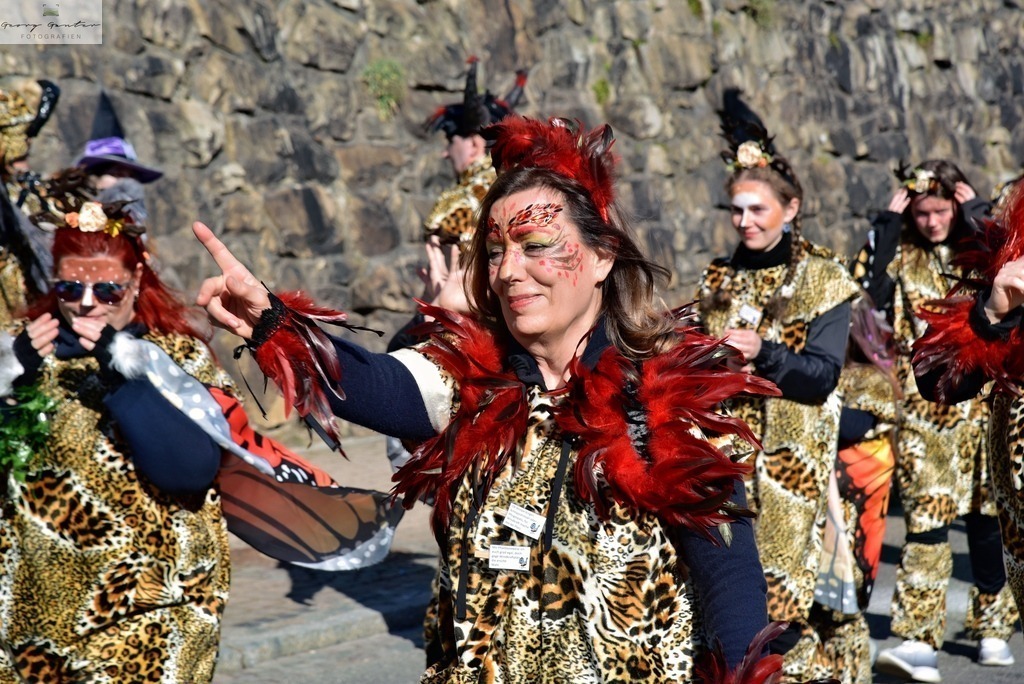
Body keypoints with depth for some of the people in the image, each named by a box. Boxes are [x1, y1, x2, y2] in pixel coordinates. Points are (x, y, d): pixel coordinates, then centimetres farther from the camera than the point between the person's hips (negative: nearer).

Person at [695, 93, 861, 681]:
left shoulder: (822, 279, -2)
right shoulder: (721, 279, 12)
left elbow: (823, 376, -11)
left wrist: (763, 353, -25)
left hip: (791, 460, -4)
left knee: (786, 585, -9)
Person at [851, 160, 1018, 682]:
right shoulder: (903, 255, 4)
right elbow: (867, 290, -14)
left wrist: (977, 211, -12)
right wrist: (888, 222, -10)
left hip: (982, 403, 1)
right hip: (923, 407, -1)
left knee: (985, 513, 9)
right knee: (926, 516, -9)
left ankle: (992, 627, 24)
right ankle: (921, 641, -11)